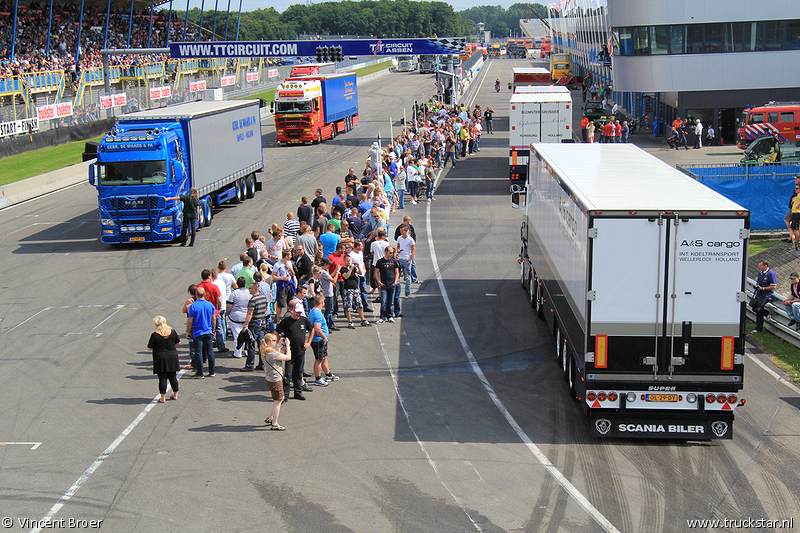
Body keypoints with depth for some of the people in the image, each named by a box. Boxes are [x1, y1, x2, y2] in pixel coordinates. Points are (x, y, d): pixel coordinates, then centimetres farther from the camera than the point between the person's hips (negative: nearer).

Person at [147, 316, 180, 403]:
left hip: (160, 358, -4)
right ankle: (175, 395, 24)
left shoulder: (155, 335, -13)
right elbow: (178, 342, 10)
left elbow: (149, 348, -8)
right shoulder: (172, 332, -3)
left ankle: (163, 397, 0)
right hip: (172, 357, 4)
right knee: (172, 376, 16)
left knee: (162, 378, 2)